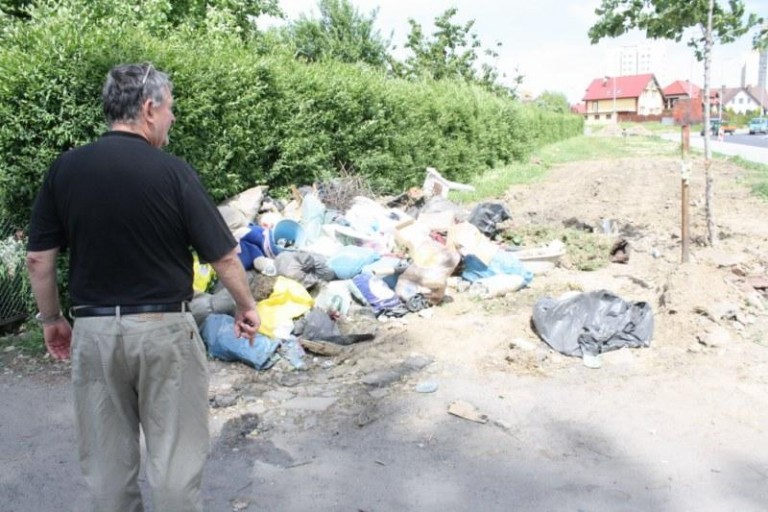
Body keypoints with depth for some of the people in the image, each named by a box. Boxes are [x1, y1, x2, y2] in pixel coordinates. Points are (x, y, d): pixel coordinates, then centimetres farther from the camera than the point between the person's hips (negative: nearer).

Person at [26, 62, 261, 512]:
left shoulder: (64, 169, -1)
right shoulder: (172, 171, -11)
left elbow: (39, 260, 2)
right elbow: (224, 256, -8)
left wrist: (51, 319, 16)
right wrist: (247, 306, 8)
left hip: (94, 330, 4)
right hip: (164, 329, -3)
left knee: (107, 459, 16)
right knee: (175, 455, 10)